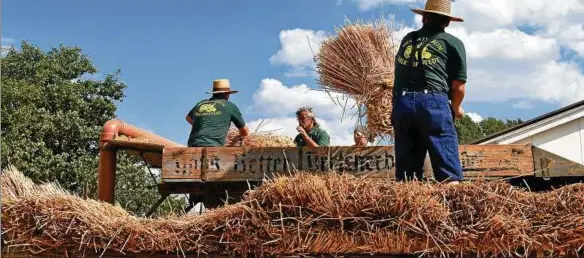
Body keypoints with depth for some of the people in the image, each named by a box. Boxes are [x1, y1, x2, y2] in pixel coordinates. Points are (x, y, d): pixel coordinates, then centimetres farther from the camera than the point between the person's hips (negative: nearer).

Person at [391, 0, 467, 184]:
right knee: (448, 174, -5)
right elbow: (458, 87, 6)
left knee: (406, 175, 7)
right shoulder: (453, 43, 12)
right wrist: (456, 109, 27)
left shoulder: (407, 39, 24)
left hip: (401, 104, 4)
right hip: (433, 103, -4)